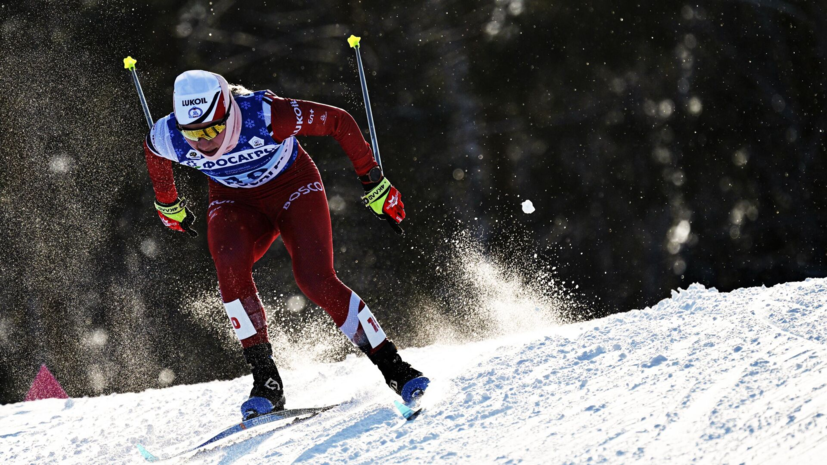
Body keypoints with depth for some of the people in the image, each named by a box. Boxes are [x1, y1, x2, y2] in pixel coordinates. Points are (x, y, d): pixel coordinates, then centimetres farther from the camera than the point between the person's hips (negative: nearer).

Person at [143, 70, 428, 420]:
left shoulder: (266, 115, -34)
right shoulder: (169, 138, -24)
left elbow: (338, 121, -20)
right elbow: (153, 152, 3)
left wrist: (373, 182, -13)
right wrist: (168, 204, 19)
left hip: (293, 187, -2)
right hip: (234, 202, 2)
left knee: (315, 279, -22)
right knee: (230, 263, -29)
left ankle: (393, 367, -10)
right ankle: (266, 381, -23)